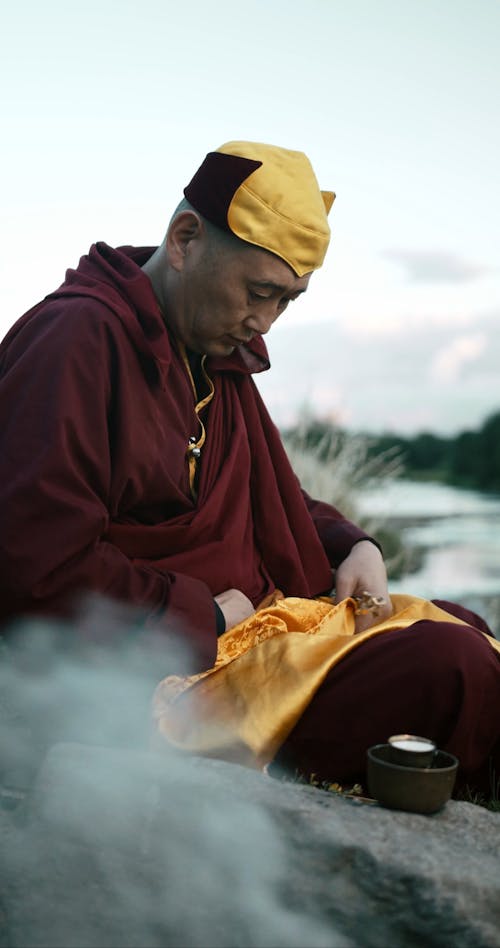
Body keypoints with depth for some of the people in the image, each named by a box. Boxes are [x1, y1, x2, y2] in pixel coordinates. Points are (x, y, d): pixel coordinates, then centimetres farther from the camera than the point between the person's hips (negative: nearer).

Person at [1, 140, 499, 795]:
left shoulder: (220, 354, 15)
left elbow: (276, 498, 26)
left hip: (251, 618, 11)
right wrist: (206, 616, -16)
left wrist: (351, 547, 4)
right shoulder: (77, 339, -17)